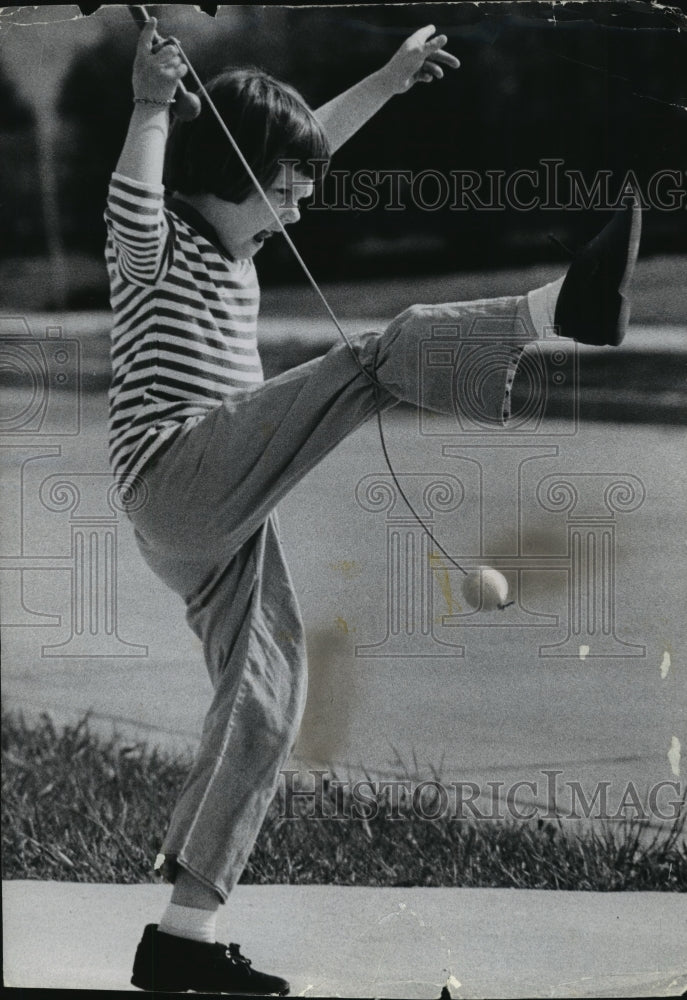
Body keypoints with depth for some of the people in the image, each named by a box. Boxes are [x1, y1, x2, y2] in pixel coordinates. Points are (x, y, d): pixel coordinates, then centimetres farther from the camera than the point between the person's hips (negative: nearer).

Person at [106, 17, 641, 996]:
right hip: (178, 470, -10)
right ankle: (563, 305, -39)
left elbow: (311, 141, 37)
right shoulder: (157, 240, -4)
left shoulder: (230, 240, 22)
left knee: (264, 709, 6)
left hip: (218, 522, 10)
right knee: (381, 355, -20)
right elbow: (131, 209, -30)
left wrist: (390, 78, 43)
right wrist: (150, 111, -43)